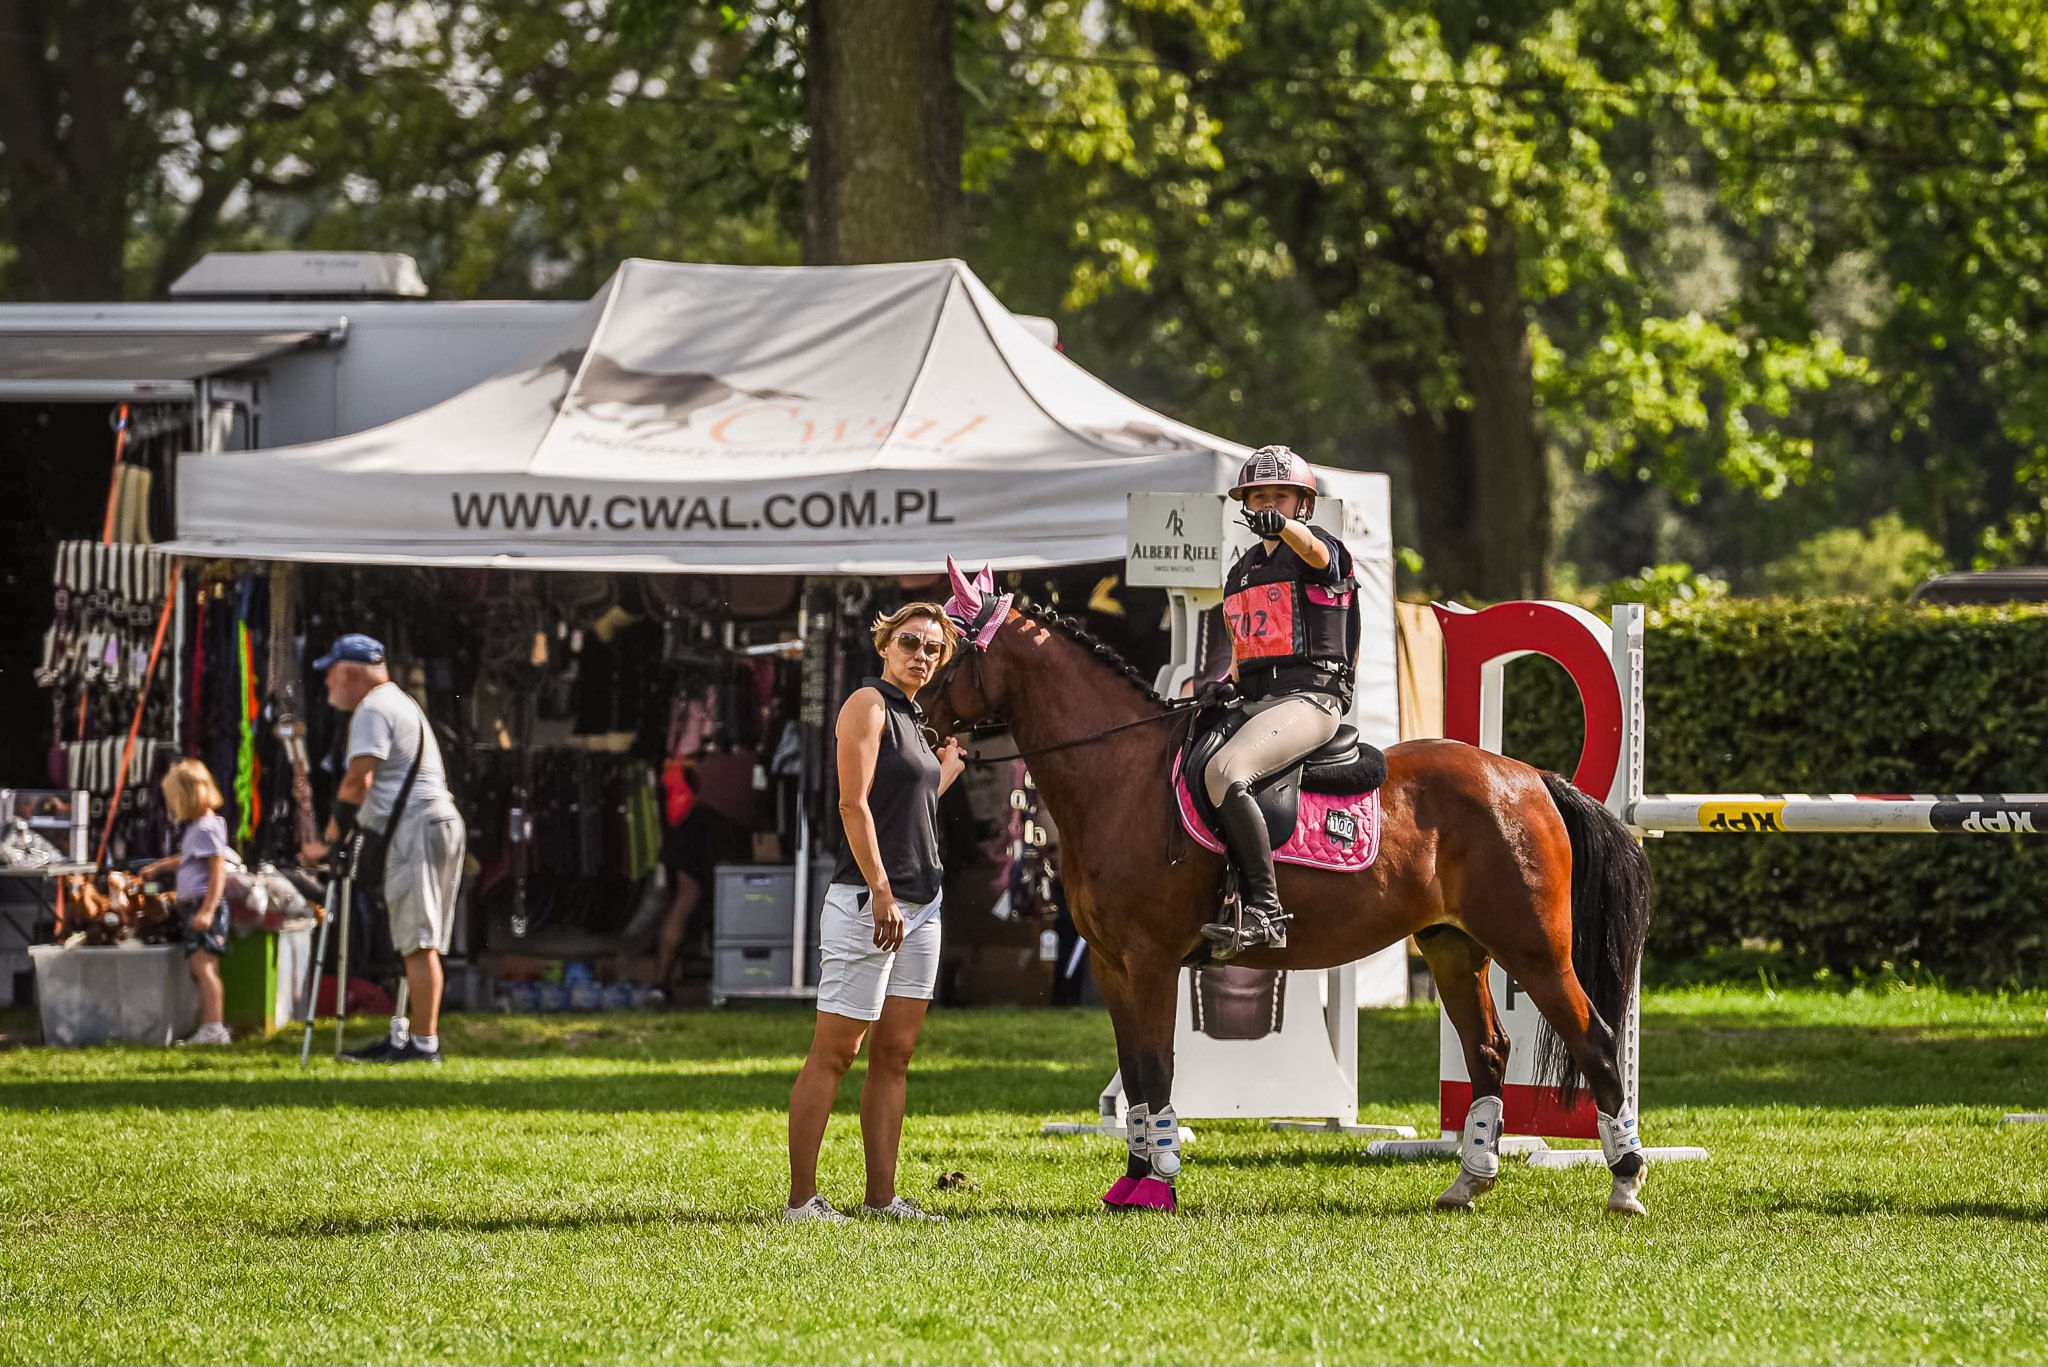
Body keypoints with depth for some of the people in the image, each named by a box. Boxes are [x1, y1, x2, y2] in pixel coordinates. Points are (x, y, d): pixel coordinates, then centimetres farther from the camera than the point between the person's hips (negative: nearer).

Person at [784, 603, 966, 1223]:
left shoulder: (914, 721, 18)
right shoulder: (868, 704, -8)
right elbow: (854, 805, -17)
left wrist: (950, 765, 26)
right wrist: (881, 894, -23)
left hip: (919, 904, 9)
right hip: (867, 899, -9)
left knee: (894, 1056, 8)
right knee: (833, 1054, -7)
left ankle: (882, 1197, 10)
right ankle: (801, 1199, -7)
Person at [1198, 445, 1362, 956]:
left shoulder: (1319, 548, -2)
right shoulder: (1240, 573, 22)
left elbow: (1314, 550, -28)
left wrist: (1283, 526, -51)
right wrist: (1226, 684, 6)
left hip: (1310, 697, -9)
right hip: (1255, 701, 9)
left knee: (1224, 770, -32)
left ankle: (1264, 912, -34)